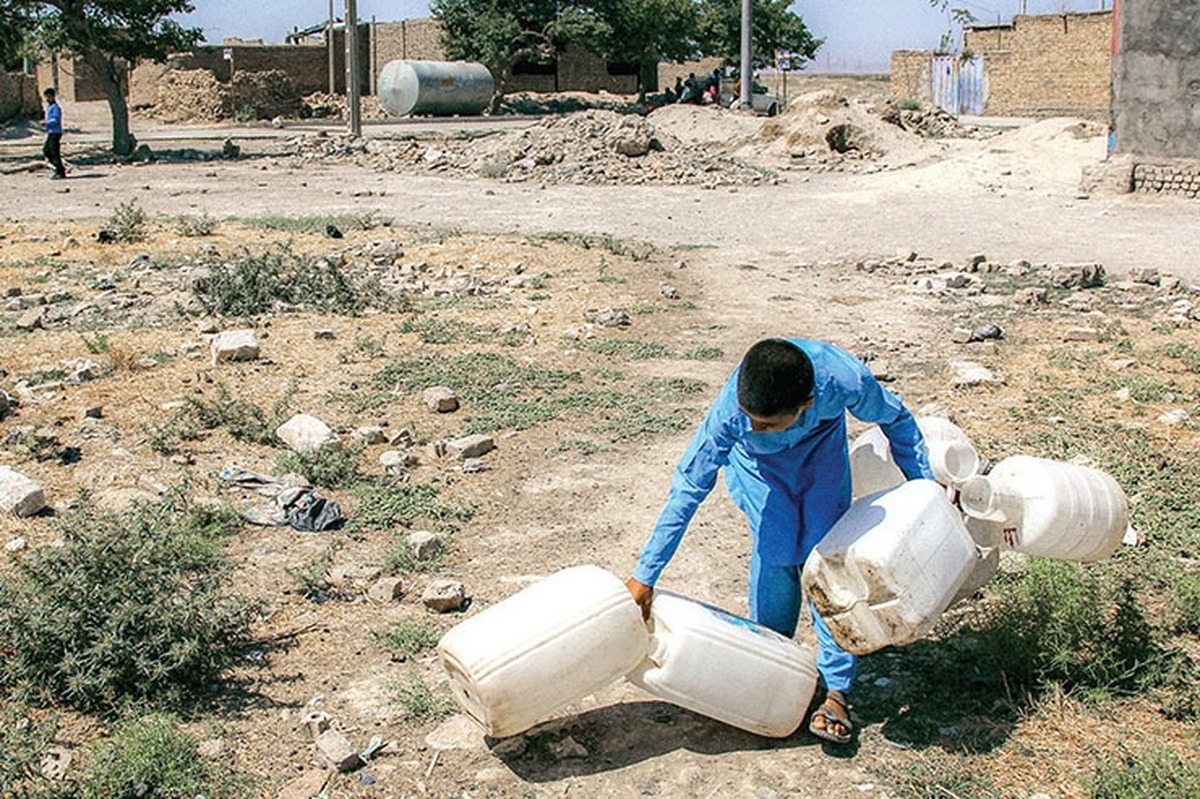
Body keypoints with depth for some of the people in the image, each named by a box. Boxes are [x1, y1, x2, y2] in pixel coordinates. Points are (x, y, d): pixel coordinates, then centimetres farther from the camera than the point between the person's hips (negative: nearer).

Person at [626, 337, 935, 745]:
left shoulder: (846, 380, -41)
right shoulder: (730, 411, -41)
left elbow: (897, 420, -16)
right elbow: (689, 487, -31)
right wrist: (645, 575, -31)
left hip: (823, 453, 1)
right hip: (761, 464, -1)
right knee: (776, 557, -12)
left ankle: (837, 688, 0)